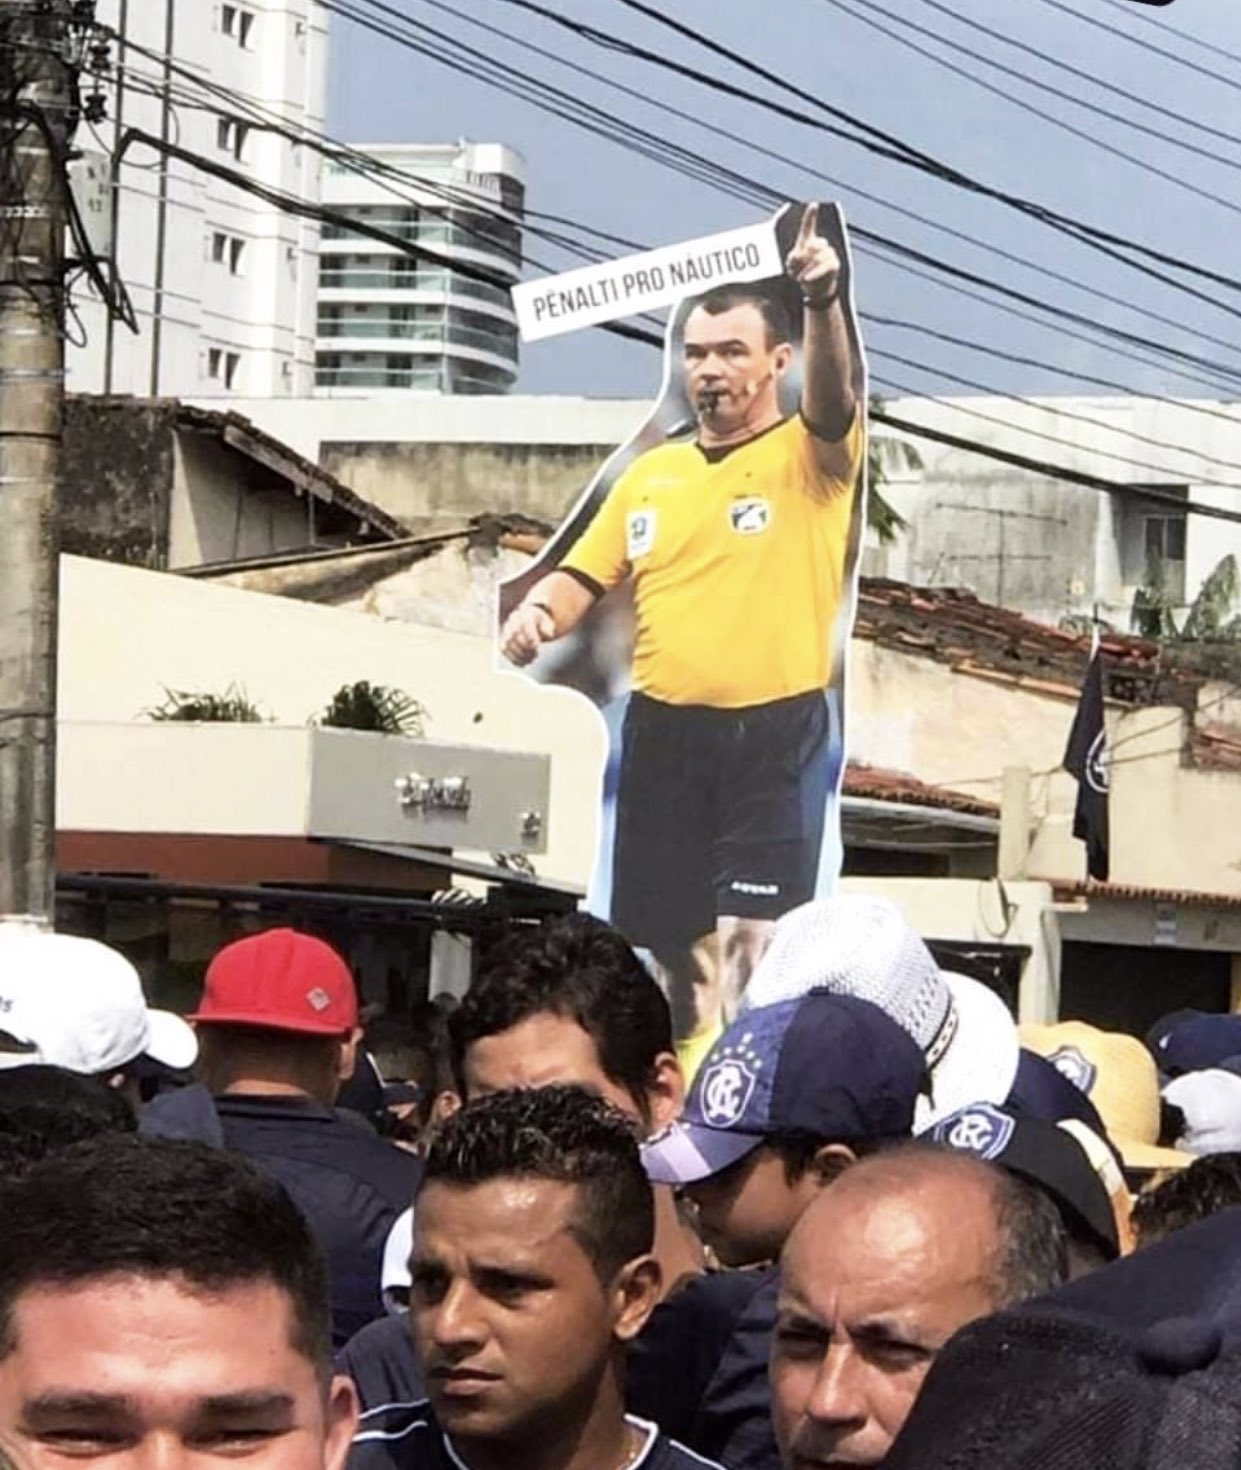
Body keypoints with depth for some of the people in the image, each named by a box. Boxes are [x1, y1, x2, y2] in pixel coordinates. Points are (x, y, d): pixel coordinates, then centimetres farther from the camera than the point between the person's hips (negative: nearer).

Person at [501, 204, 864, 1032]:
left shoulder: (807, 459, -1)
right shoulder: (652, 475, 14)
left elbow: (836, 398, -22)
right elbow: (586, 576, 15)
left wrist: (825, 300, -41)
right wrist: (539, 611, -9)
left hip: (775, 731, -5)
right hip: (663, 731, 5)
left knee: (752, 940, -10)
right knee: (665, 935, 9)